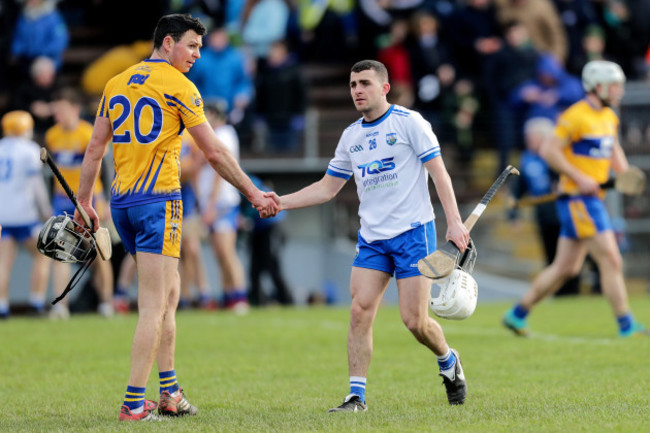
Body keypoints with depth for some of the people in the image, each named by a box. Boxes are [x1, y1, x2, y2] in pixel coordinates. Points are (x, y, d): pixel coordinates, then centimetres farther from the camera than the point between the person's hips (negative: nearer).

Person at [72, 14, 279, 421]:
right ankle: (134, 403, -11)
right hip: (158, 200, -7)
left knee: (169, 289, 18)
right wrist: (254, 194, 1)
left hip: (121, 202, 7)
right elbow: (214, 151, -5)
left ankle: (170, 392, 17)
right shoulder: (178, 86, -6)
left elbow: (95, 148, 13)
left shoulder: (116, 84, 13)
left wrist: (84, 201, 19)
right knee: (154, 304, -7)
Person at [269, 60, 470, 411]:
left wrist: (454, 221, -16)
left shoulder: (408, 122, -4)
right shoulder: (351, 136, 11)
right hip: (371, 237, 5)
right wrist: (280, 202, 5)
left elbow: (438, 172, -6)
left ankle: (448, 362, 24)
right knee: (359, 311, -9)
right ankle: (356, 396, -5)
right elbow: (327, 187, 17)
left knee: (415, 321, -7)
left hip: (412, 232, -5)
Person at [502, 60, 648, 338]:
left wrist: (624, 172, 10)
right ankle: (626, 326, -9)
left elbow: (613, 149, 29)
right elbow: (549, 150, -16)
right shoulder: (577, 116, -14)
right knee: (611, 261, -12)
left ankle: (517, 315, 21)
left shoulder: (609, 117, 14)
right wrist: (580, 179, -20)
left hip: (592, 199, 9)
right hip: (577, 199, -9)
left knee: (566, 267, 12)